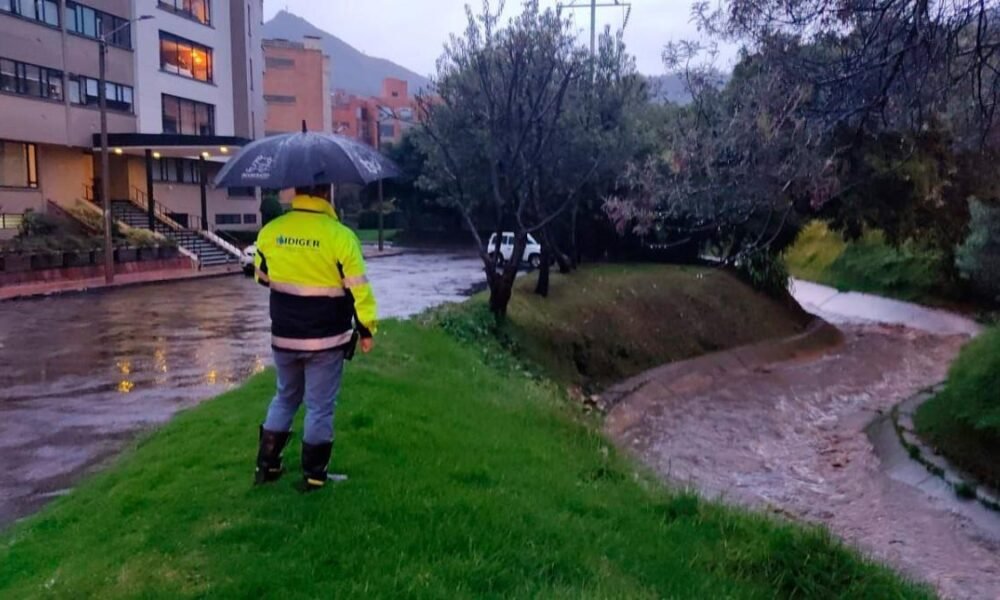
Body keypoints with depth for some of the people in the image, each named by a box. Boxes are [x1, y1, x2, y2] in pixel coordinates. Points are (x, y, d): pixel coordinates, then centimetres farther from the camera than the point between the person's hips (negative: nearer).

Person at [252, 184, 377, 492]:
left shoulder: (269, 232, -2)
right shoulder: (341, 236, -16)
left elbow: (262, 277, 14)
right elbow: (359, 290, -13)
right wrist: (367, 329, 0)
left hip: (284, 336, 4)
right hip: (326, 340, -4)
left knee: (285, 397, 23)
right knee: (320, 407, 8)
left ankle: (266, 465, 27)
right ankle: (313, 474, 17)